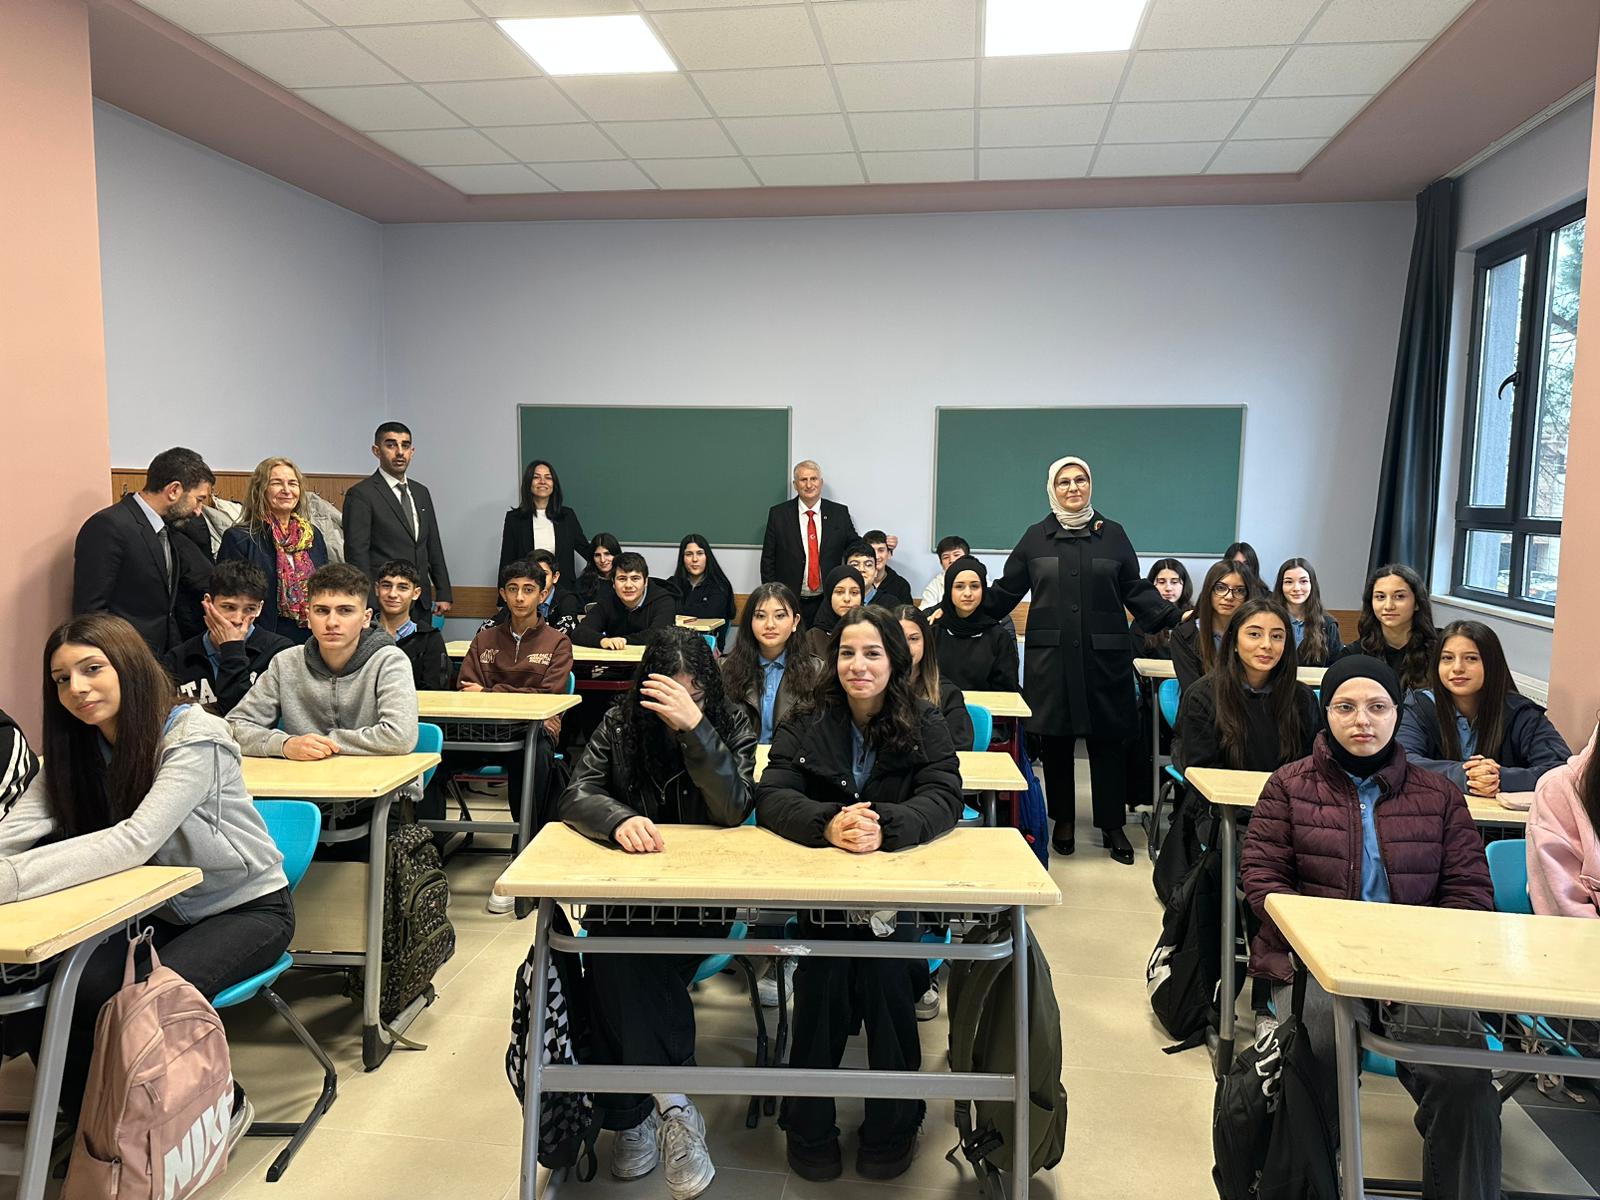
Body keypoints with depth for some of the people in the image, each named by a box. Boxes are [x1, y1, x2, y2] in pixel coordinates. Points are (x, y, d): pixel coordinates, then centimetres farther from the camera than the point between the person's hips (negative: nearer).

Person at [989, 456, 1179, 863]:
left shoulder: (1113, 534, 9)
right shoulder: (1035, 537, 9)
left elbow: (1137, 591, 8)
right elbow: (1005, 592, 9)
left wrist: (1173, 617, -5)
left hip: (1104, 656, 0)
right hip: (1051, 657, 0)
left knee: (1108, 740, 2)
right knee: (1055, 739, 5)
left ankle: (1112, 825, 14)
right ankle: (1062, 821, 19)